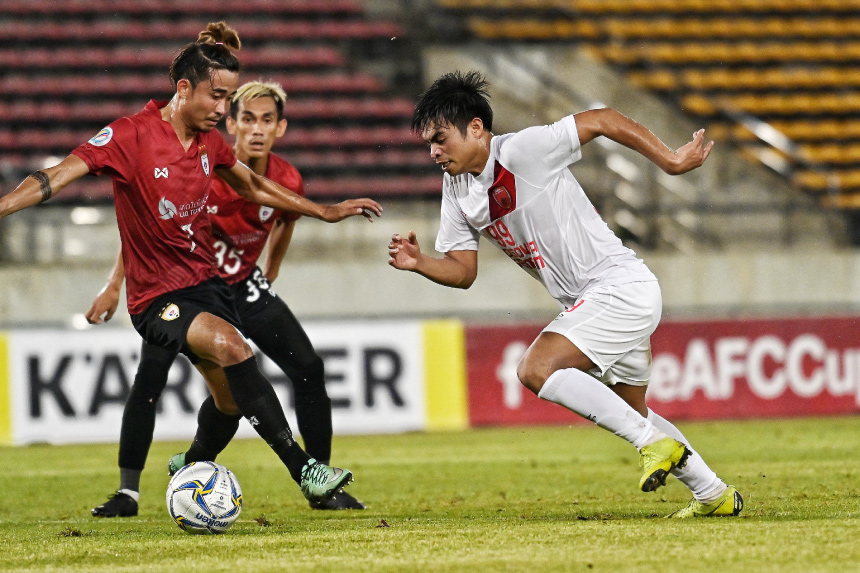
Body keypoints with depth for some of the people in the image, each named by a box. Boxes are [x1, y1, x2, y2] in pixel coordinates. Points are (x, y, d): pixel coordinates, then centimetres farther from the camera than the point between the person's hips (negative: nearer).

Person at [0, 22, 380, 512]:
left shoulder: (210, 141, 4)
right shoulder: (132, 135, -16)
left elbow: (254, 187, 23)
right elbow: (58, 176, -23)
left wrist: (326, 211, 27)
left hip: (208, 283, 8)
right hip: (157, 298, -7)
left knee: (232, 401, 8)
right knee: (229, 344, -31)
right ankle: (304, 470, -32)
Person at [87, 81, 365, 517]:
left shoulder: (288, 183, -15)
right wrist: (114, 286, -15)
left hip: (242, 285, 4)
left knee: (308, 368, -6)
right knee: (150, 376, -22)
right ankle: (127, 492, -13)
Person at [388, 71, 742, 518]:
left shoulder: (522, 150, -18)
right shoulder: (456, 188, 6)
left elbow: (602, 121, -16)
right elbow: (462, 271, 8)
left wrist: (669, 161, -14)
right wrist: (418, 263, -12)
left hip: (619, 286, -9)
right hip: (587, 303, 9)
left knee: (536, 370, -22)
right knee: (632, 415, 20)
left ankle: (655, 444, -17)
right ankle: (715, 495, 34)